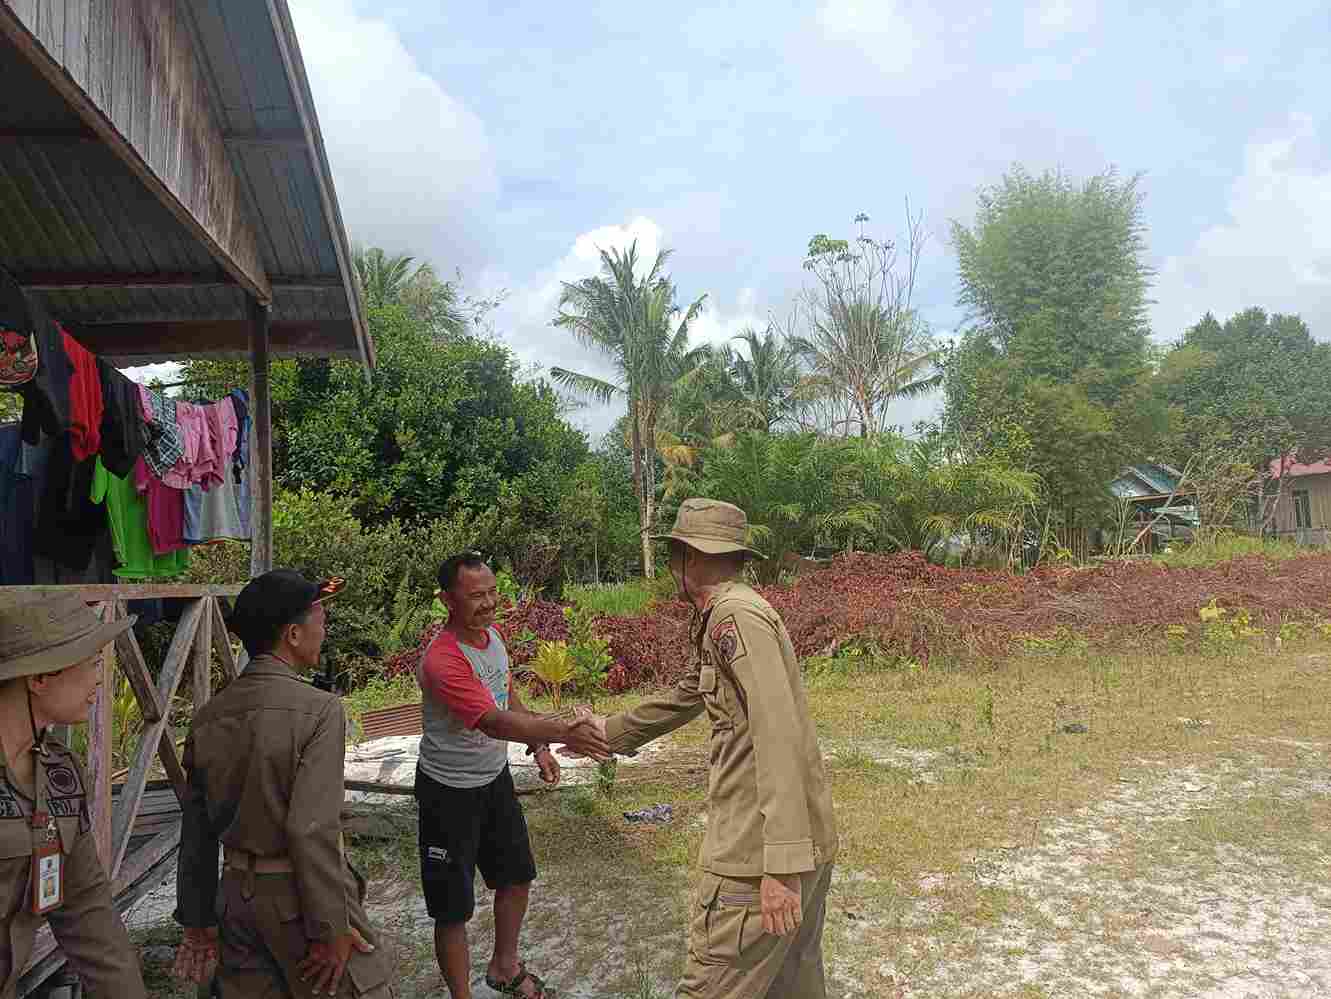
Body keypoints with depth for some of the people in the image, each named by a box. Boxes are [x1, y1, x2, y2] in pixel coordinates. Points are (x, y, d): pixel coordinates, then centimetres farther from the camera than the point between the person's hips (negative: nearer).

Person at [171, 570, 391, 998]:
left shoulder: (208, 717, 2)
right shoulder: (318, 710, -19)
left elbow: (196, 831, 8)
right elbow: (312, 830, -24)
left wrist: (198, 920, 17)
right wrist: (330, 929, -16)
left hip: (237, 894, 7)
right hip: (299, 896, -6)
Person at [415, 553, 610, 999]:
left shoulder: (491, 634, -3)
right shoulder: (442, 661, -30)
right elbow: (494, 722, -40)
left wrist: (539, 747, 3)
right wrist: (559, 731, -51)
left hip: (495, 778, 8)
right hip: (450, 791, -8)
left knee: (516, 877, 22)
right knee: (454, 907, 3)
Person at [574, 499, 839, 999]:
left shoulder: (737, 616, -17)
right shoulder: (722, 621, 15)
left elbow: (777, 735, -25)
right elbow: (683, 698, 29)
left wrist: (782, 863, -27)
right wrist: (610, 731, 40)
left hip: (760, 850, -10)